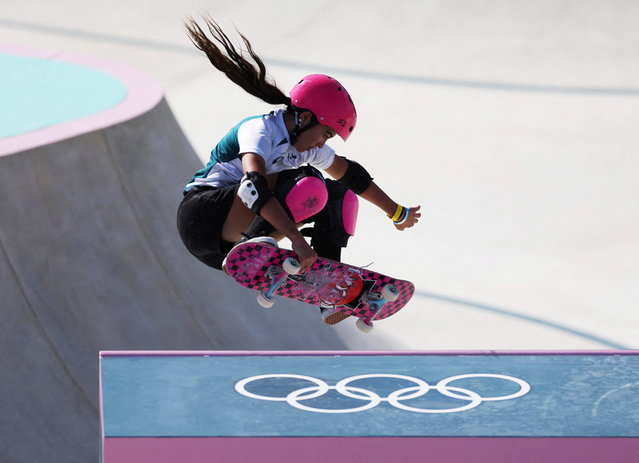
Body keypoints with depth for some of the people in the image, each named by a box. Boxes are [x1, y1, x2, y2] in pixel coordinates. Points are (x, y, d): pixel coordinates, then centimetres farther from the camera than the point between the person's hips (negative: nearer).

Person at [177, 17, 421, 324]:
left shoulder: (307, 146, 9)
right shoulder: (260, 131, -18)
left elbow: (350, 175, 24)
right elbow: (254, 186, -36)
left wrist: (396, 212, 31)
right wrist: (296, 238, -45)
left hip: (230, 235, 9)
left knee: (341, 195, 6)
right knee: (307, 186, -26)